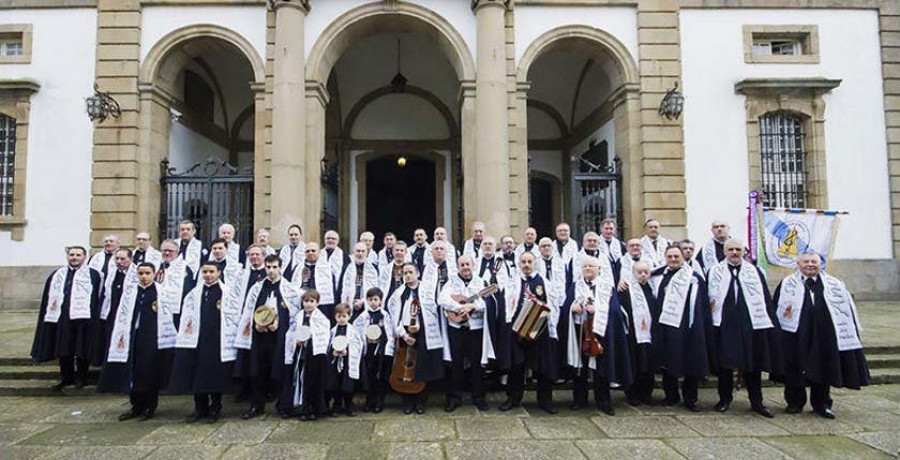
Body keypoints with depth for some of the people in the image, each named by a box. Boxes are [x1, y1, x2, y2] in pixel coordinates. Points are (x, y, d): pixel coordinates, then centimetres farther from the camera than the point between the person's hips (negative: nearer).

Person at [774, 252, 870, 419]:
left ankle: (821, 404, 22)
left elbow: (846, 308, 11)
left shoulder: (834, 284, 10)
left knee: (823, 369, 7)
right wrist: (784, 314, -17)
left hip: (824, 335, 2)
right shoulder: (787, 284, 5)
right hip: (796, 336, -1)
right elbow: (777, 307, 2)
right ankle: (795, 403, 18)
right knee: (795, 368, 4)